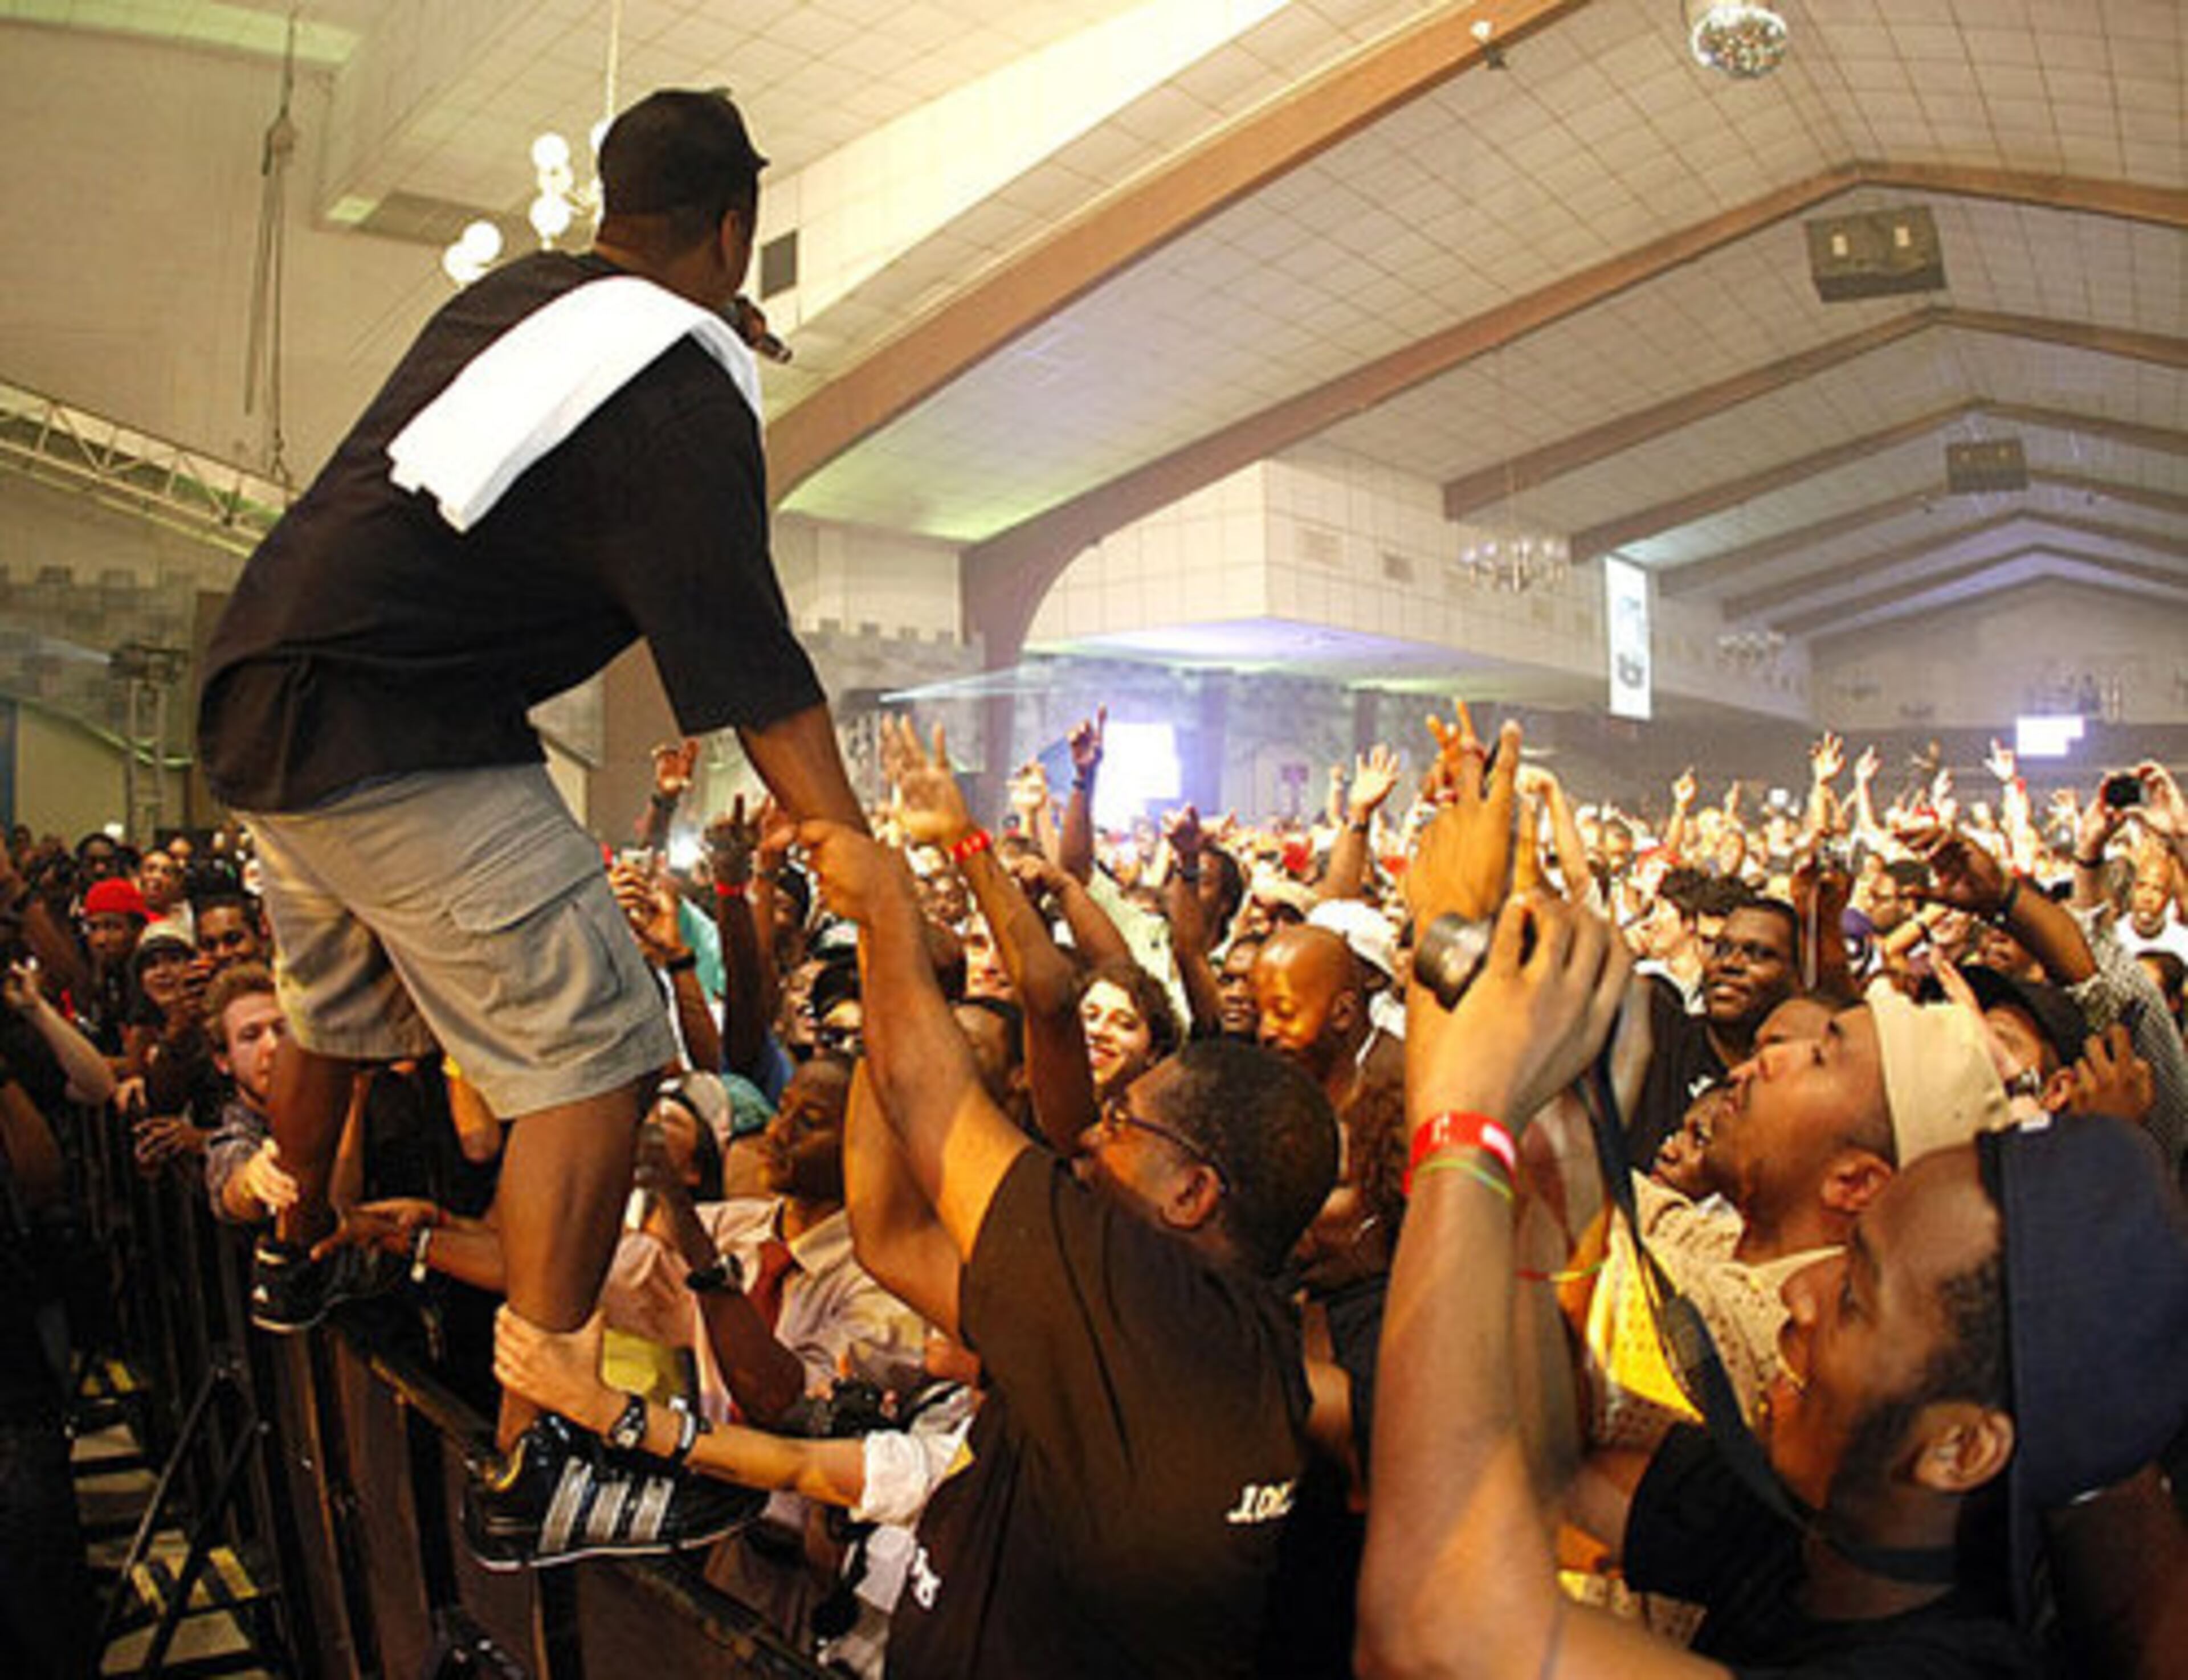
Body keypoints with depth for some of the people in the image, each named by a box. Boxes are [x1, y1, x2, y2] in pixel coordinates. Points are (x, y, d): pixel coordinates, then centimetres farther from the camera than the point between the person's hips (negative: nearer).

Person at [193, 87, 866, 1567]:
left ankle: (301, 1262, 54)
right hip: (398, 739, -9)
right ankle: (532, 1460, -5)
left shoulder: (512, 293, 10)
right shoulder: (682, 394, -13)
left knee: (339, 1009, 29)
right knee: (596, 1051, -8)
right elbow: (758, 678, -18)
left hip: (262, 694, 10)